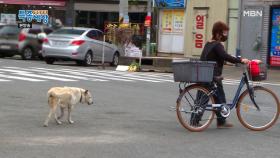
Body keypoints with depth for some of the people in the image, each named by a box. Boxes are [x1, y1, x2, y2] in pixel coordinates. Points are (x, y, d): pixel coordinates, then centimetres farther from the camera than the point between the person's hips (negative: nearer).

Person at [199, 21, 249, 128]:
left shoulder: (208, 44, 16)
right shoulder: (217, 45, -14)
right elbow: (225, 57, -27)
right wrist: (240, 60, -28)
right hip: (213, 77, -9)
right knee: (220, 99, 2)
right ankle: (221, 122, 7)